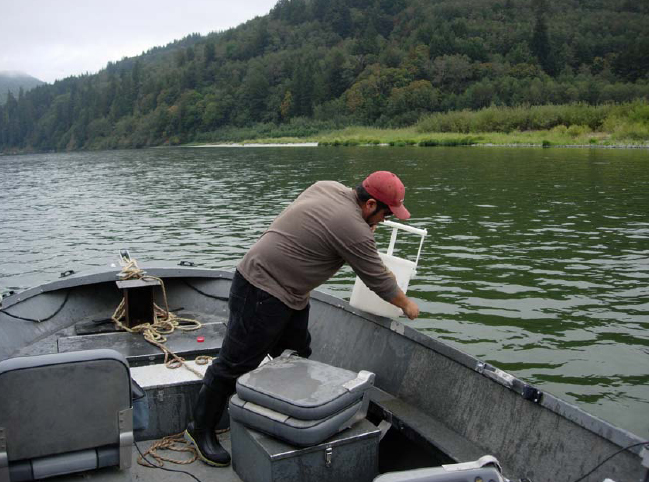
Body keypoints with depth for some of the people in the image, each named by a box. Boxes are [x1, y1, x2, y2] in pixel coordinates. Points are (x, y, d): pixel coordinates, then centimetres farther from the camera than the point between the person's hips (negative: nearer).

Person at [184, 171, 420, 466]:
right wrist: (406, 304, 7)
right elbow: (377, 280, -9)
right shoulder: (353, 229, -22)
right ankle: (201, 430, 15)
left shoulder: (328, 187, 3)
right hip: (262, 294, -10)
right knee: (236, 364, 1)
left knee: (298, 357, 15)